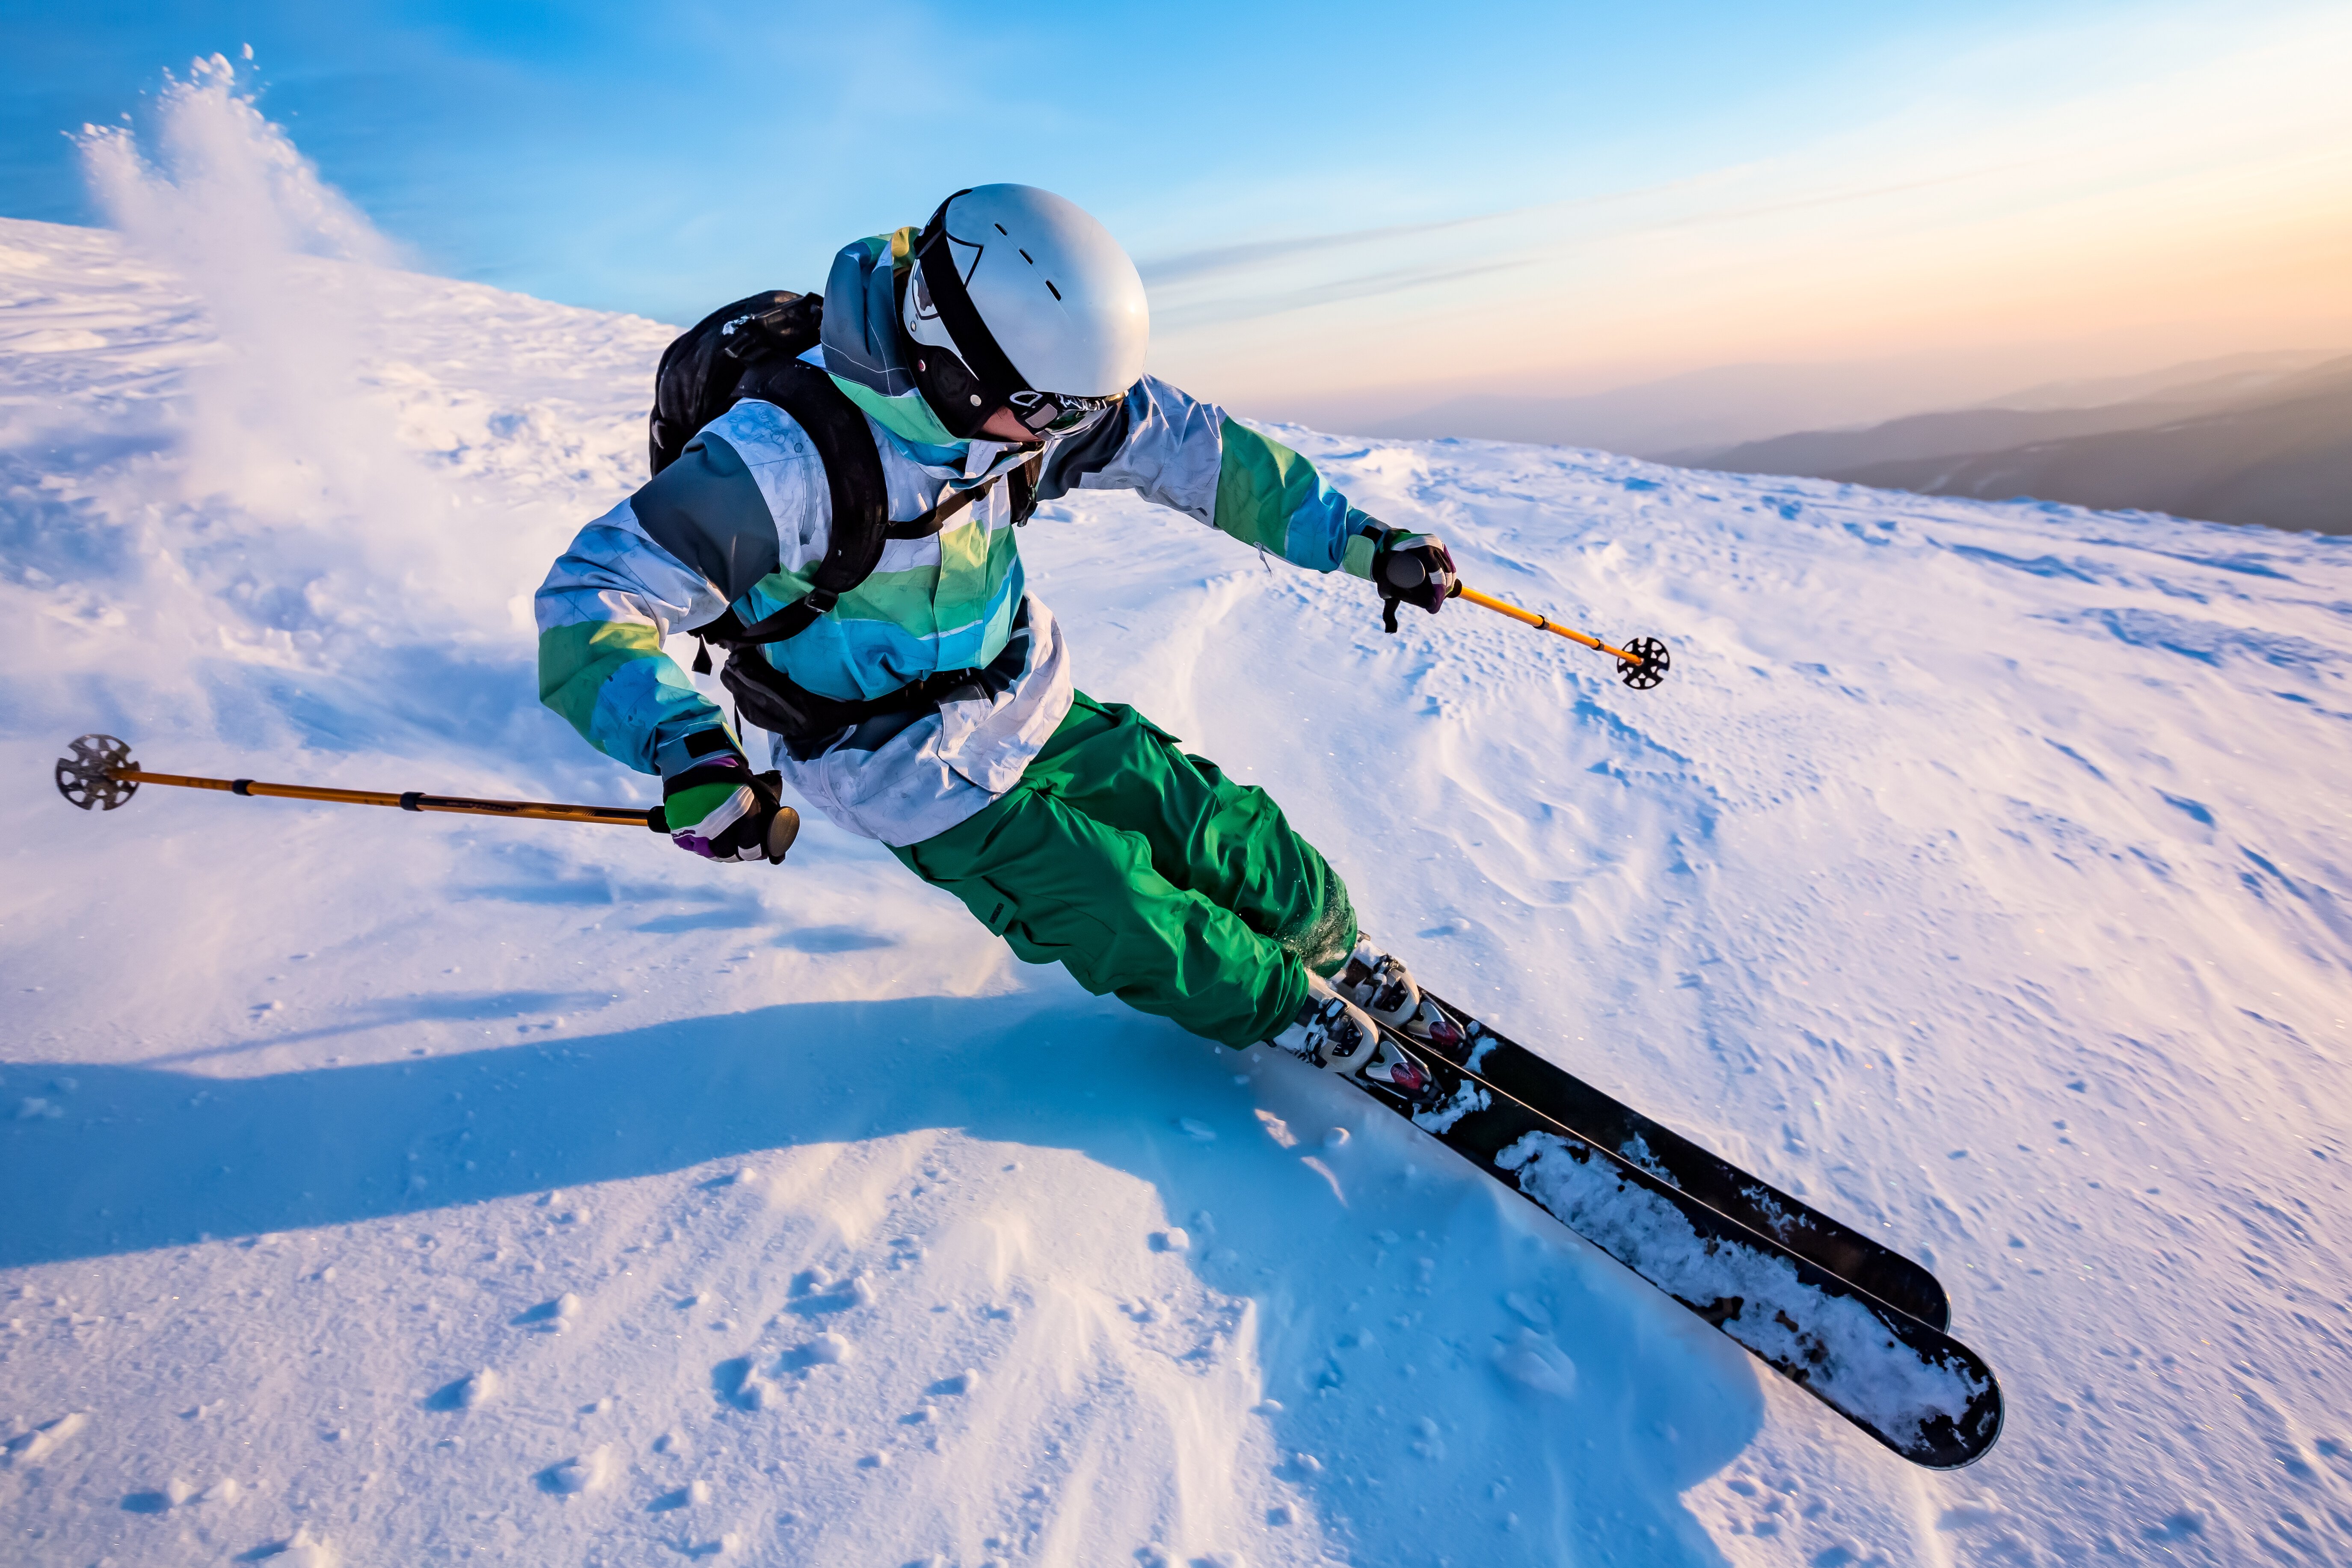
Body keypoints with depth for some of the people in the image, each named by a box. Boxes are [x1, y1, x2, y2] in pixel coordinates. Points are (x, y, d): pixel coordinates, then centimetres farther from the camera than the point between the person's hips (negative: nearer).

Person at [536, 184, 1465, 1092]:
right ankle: (1286, 1005, 25)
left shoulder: (1010, 398, -13)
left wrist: (1358, 542, -6)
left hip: (1033, 705, 6)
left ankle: (1336, 948, 37)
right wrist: (690, 749, -51)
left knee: (1221, 834, 9)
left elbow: (1183, 445, -6)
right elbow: (596, 595, -33)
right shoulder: (790, 452, -32)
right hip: (925, 782, -5)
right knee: (1137, 926, -4)